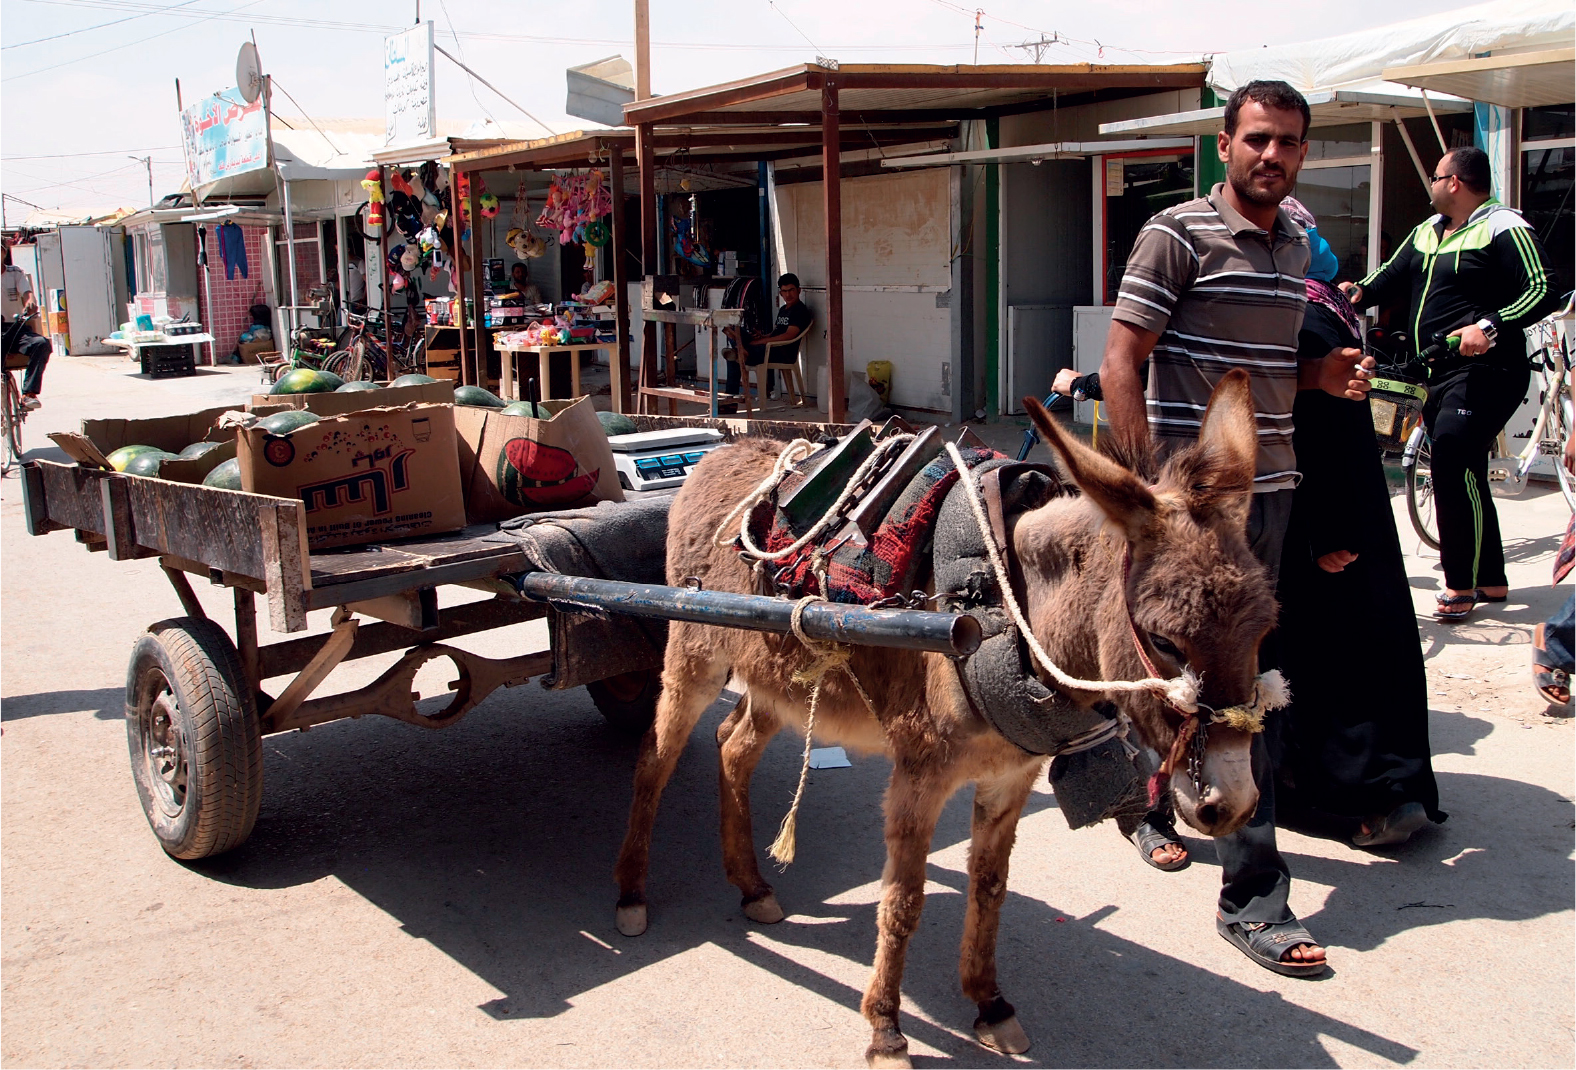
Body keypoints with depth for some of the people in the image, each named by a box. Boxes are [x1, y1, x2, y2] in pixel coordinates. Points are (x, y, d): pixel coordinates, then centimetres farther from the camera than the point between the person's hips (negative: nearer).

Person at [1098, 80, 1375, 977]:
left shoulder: (1297, 242, 15)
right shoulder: (1178, 235, -8)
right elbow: (1121, 365, -12)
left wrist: (1326, 375, 4)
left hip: (1272, 484, 8)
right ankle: (1253, 896, -1)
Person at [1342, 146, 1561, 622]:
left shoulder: (1503, 227, -8)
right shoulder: (1427, 231, 17)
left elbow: (1544, 291, -14)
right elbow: (1395, 276, 18)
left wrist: (1490, 327, -27)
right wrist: (1361, 293, -4)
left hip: (1485, 371, -9)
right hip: (1440, 372, 9)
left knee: (1451, 456, -22)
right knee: (1463, 473, 12)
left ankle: (1462, 584, -17)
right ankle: (1491, 579, 24)